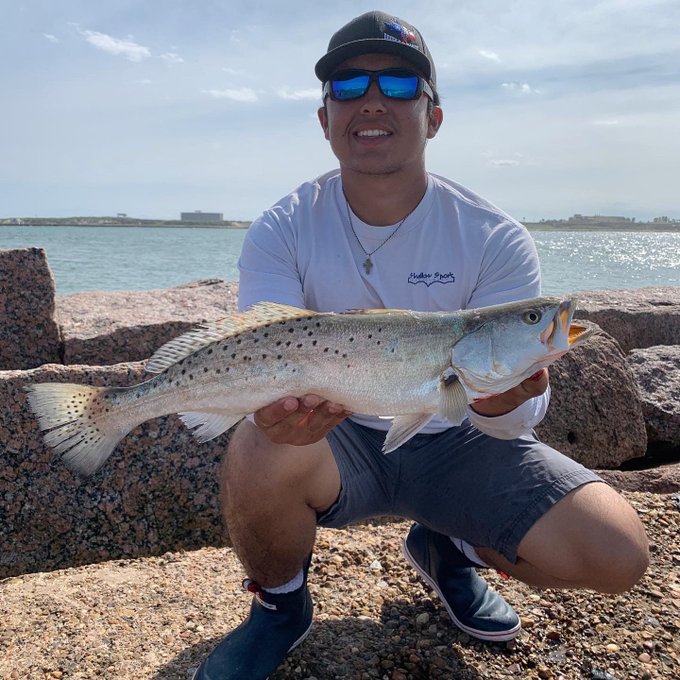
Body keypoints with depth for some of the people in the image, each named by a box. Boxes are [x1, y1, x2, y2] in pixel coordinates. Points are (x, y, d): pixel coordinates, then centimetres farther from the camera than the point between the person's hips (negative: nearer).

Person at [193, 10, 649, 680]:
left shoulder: (497, 241, -12)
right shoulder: (281, 232, -10)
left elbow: (518, 418, -12)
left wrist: (500, 402, -37)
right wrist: (279, 404, -43)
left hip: (455, 441, 1)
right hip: (335, 437, 0)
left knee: (617, 553, -16)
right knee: (257, 455, -34)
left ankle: (446, 548, 16)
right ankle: (280, 604, 2)